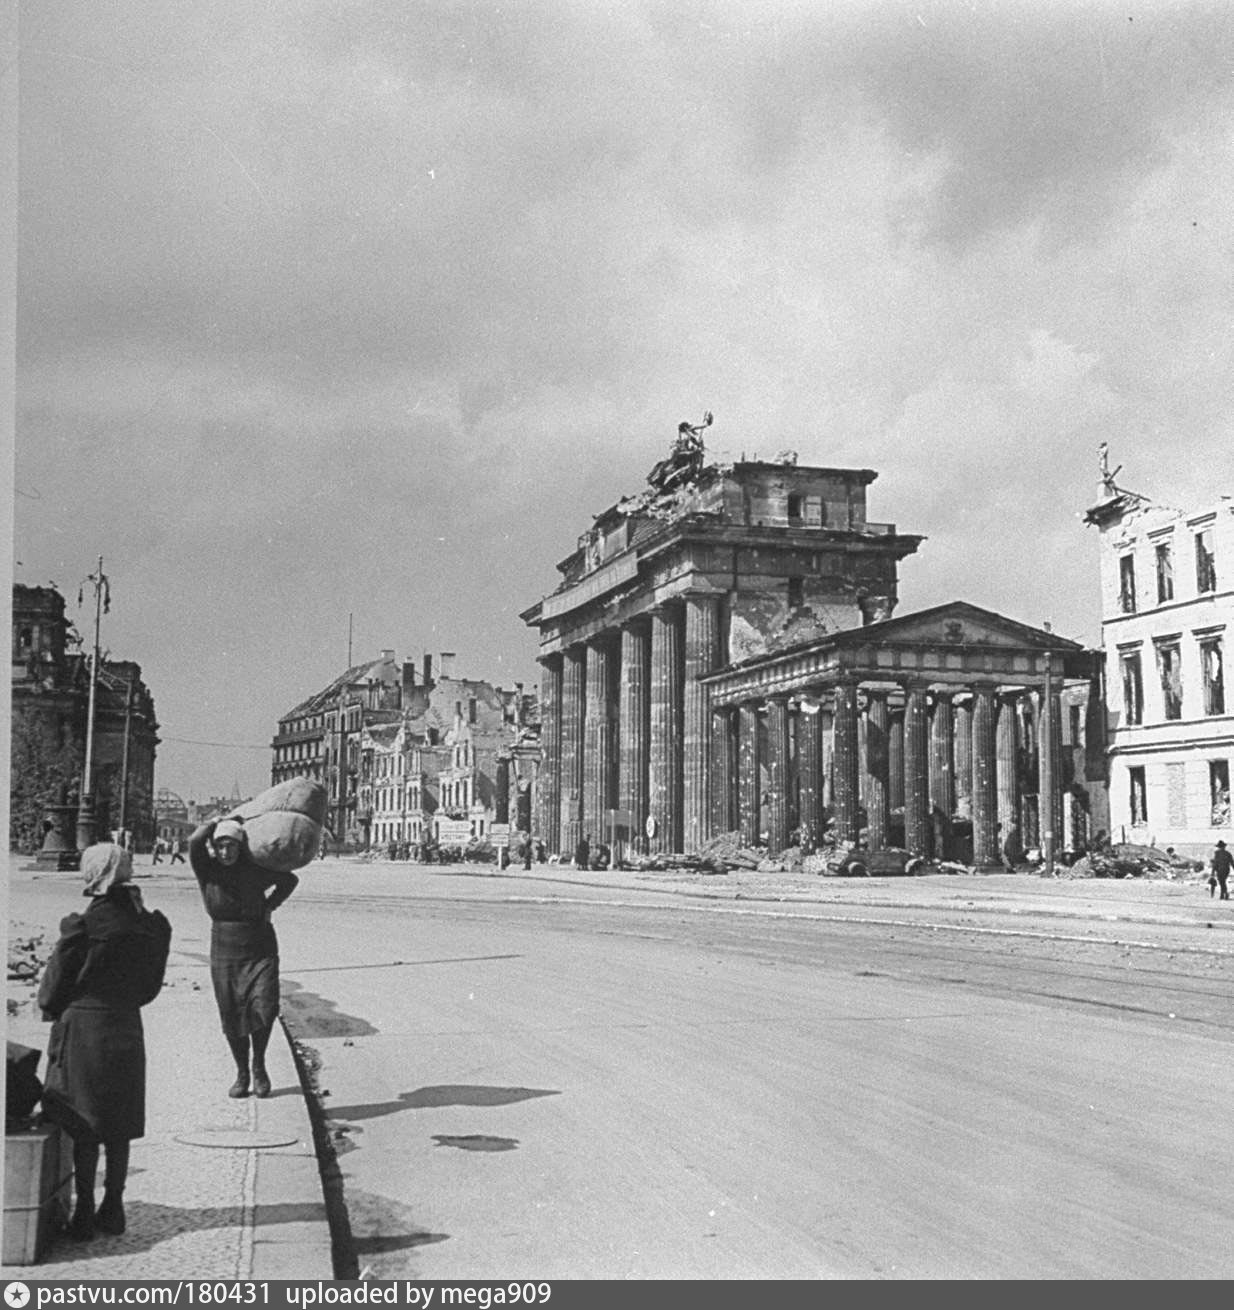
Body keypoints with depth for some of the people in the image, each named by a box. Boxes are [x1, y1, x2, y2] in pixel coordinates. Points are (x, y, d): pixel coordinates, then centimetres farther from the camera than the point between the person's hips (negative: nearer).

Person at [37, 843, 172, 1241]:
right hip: (125, 1029, 4)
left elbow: (56, 985, -7)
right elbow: (150, 985, 6)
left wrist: (50, 1008, 12)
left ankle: (84, 1214, 12)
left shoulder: (83, 926, -17)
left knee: (83, 1130, 6)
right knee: (118, 1128, 14)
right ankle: (113, 1209, 21)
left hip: (81, 1030, -4)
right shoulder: (149, 925, -3)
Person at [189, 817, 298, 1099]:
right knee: (232, 1018, 5)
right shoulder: (208, 871, -5)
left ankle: (259, 1066, 9)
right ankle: (242, 1073, 25)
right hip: (224, 953, 1)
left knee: (264, 1008, -14)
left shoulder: (255, 871, -2)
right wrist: (217, 822, -11)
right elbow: (195, 842, -26)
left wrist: (270, 905, 4)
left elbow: (290, 880, 14)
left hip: (261, 951, -1)